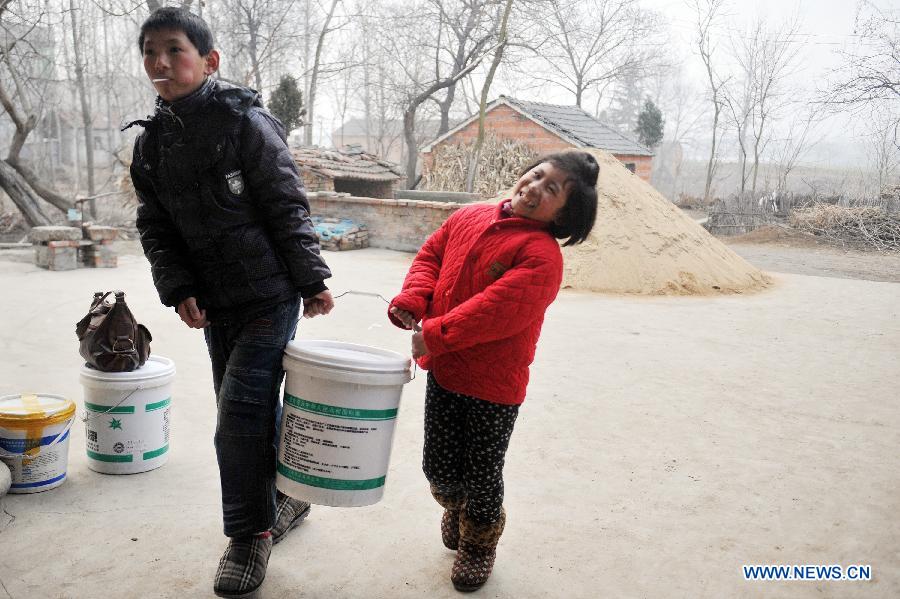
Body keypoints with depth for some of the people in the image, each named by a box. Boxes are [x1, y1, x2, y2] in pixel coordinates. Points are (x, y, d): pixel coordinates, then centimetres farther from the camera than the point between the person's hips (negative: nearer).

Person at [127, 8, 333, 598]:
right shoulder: (151, 144, 8)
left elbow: (288, 207, -11)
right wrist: (179, 289, -3)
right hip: (214, 304, 6)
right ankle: (286, 496, 35)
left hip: (268, 296, -6)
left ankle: (251, 533, 12)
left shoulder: (246, 123, -10)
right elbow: (156, 228, 10)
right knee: (248, 410, 14)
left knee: (240, 414, -7)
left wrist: (312, 281, -10)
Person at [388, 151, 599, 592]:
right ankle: (454, 506, 52)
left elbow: (498, 309, -27)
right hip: (443, 370, 6)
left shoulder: (542, 253, -19)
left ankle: (478, 543, 40)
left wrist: (435, 335, -24)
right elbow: (431, 254, 9)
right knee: (438, 467, 17)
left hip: (494, 383, -5)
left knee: (482, 474, 12)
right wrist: (412, 300, -9)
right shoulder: (469, 217, 3)